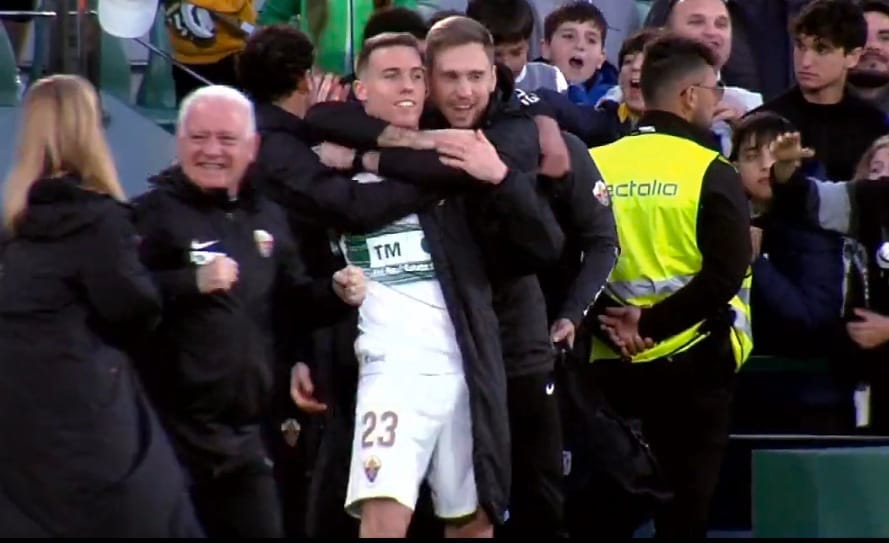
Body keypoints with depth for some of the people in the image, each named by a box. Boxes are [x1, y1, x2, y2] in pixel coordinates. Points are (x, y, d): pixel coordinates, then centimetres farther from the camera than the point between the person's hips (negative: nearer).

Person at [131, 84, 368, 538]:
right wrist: (193, 282, -29)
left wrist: (336, 295, 7)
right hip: (175, 428, -7)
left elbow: (292, 307, 25)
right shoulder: (154, 212, -7)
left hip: (245, 432, 7)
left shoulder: (267, 219, 15)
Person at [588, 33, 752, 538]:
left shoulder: (594, 165, 3)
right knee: (685, 506, 2)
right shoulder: (711, 173, -8)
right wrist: (651, 323, -14)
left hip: (611, 364, 4)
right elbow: (725, 275, -17)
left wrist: (611, 324, -6)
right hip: (692, 360, -4)